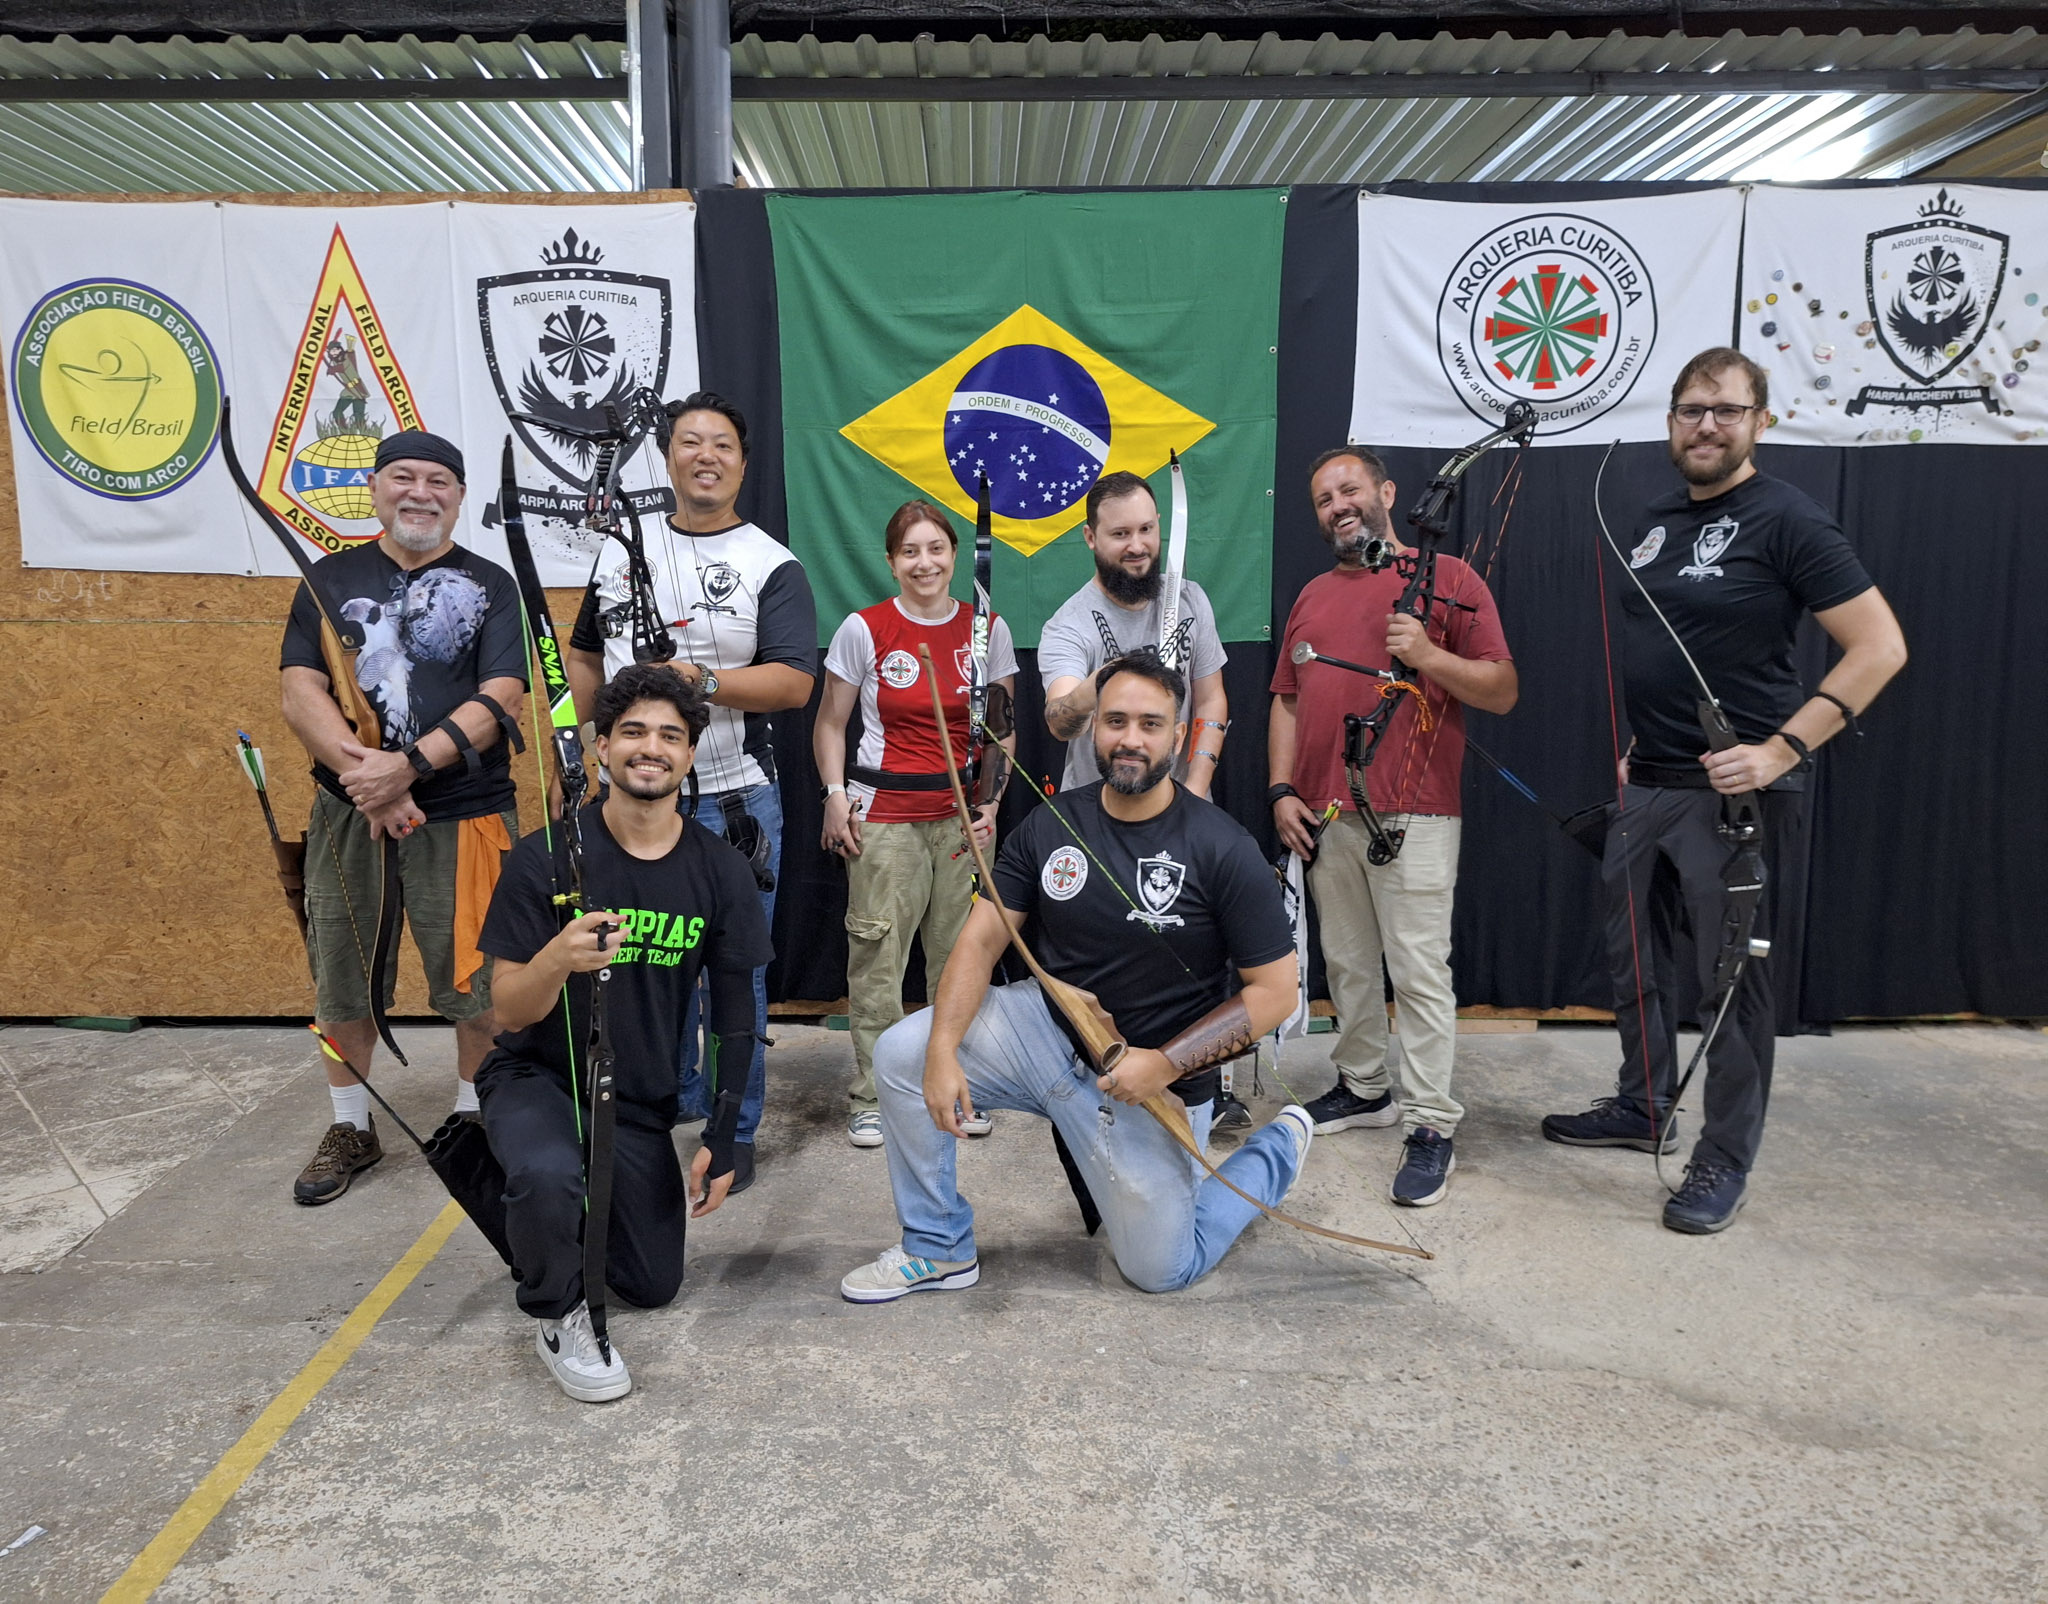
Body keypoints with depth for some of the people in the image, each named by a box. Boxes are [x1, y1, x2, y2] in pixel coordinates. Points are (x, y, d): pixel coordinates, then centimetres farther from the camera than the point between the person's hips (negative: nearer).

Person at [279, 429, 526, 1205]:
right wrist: (362, 776, -16)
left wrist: (407, 766, -19)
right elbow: (300, 693, 0)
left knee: (477, 980, 2)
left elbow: (501, 700, -8)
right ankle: (351, 1130, 29)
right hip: (348, 813, 3)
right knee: (342, 979, 11)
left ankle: (474, 1119, 23)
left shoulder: (489, 585, 4)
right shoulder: (332, 578, 10)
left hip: (462, 812, -2)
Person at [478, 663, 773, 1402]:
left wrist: (723, 1140, -2)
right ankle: (556, 1315, -4)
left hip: (640, 1101, 3)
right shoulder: (546, 857, -17)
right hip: (536, 1077, -3)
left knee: (653, 1287, 7)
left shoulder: (721, 873, -9)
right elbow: (509, 1013, -16)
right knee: (549, 1175, -36)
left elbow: (735, 1014, -1)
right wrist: (558, 959, -38)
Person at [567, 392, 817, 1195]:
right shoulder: (624, 551, 12)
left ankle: (734, 1133, 17)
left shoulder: (772, 566, -3)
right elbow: (585, 657, 19)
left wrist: (700, 679, -24)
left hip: (732, 801, -4)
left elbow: (794, 683, -13)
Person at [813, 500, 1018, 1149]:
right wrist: (835, 794, -6)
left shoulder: (988, 628, 4)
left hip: (963, 816, 2)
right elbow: (829, 724, 6)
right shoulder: (864, 629, -2)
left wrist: (993, 800, -1)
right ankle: (871, 1096, 15)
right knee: (876, 956, -1)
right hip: (883, 814, -2)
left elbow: (1003, 730, 11)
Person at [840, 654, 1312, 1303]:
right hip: (1045, 1027, 4)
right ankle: (940, 1249, 4)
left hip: (1151, 1079, -3)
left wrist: (1165, 1064, -21)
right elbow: (981, 938, -5)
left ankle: (1277, 1148, 29)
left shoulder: (1223, 849, -16)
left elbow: (1275, 989, -12)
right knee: (900, 1055, -15)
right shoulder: (1051, 825, -4)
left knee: (1160, 1269, 3)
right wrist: (943, 1049, -20)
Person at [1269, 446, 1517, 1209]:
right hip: (1325, 816, 6)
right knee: (1346, 961, 13)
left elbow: (1503, 690, -2)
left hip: (1413, 817, -5)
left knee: (1419, 969, -5)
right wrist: (1282, 789, 7)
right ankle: (1365, 1087, 28)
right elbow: (1287, 700, 18)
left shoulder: (1447, 578, 1)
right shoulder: (1312, 595, 18)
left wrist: (1430, 656, -18)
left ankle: (1431, 1124, 3)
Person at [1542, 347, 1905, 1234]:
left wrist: (1781, 750, -20)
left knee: (1732, 978, 2)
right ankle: (1642, 1107, 34)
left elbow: (1880, 646, -14)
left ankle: (1725, 1161, 15)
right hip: (1646, 785, 7)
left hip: (1733, 793, -7)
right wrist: (1636, 743, 16)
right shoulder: (1654, 520, 11)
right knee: (1632, 955, 16)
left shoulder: (1785, 519, -10)